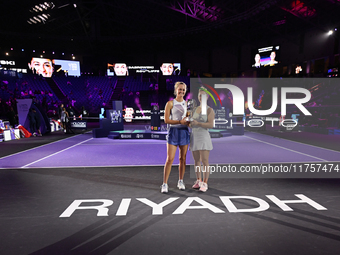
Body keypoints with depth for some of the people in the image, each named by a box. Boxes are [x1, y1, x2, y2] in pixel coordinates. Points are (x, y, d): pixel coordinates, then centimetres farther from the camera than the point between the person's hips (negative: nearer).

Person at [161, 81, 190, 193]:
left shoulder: (187, 103, 11)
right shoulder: (170, 103, -1)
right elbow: (166, 120, -8)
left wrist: (188, 122, -4)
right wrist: (180, 122, -19)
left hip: (184, 132, 4)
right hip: (173, 132, -4)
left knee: (183, 158, 9)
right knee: (170, 159, -6)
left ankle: (181, 182, 24)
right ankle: (165, 184, 3)